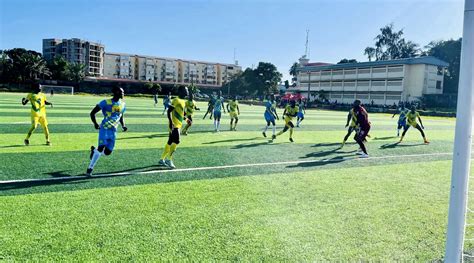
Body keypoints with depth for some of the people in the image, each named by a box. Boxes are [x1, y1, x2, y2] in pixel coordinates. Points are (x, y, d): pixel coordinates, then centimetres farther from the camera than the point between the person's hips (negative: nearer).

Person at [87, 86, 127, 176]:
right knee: (101, 148, -17)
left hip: (113, 131, 5)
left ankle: (94, 150, 34)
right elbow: (92, 113, -2)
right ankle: (90, 168, -1)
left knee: (107, 152, 2)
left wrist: (123, 126, 5)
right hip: (104, 128, -5)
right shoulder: (106, 102, -8)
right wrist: (95, 123, -15)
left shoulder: (122, 104, 9)